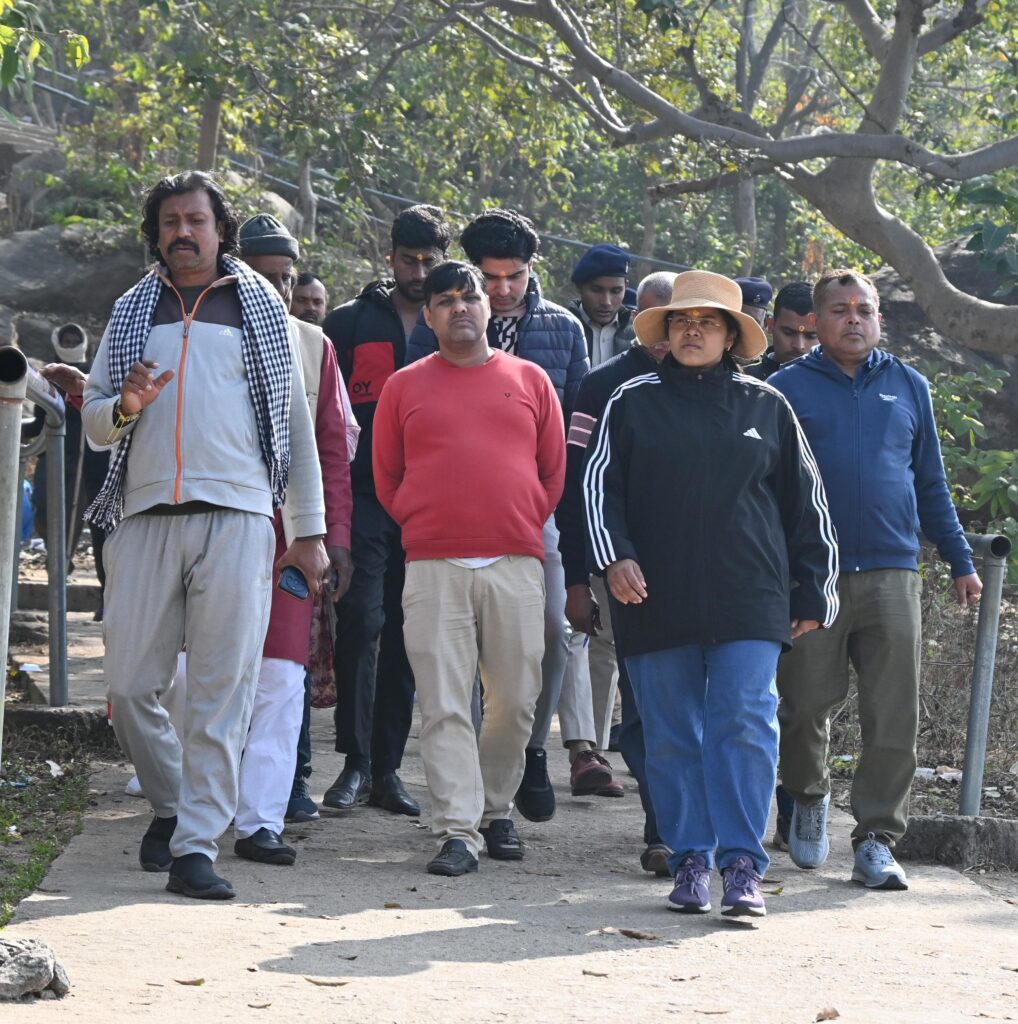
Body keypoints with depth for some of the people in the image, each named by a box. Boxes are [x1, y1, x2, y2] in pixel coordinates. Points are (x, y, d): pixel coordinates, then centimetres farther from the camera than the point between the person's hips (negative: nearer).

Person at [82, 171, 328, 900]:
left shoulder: (262, 310, 13)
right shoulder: (133, 313, 17)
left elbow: (296, 423, 13)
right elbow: (93, 420, 17)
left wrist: (310, 532, 9)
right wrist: (124, 407, -7)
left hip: (237, 518, -2)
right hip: (146, 515, 2)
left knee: (224, 687, -7)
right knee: (131, 684, -2)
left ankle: (196, 847, -7)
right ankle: (171, 805, 23)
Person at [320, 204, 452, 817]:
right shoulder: (350, 323, 6)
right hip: (365, 495, -2)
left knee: (406, 633, 5)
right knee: (361, 617, -14)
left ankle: (387, 767, 12)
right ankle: (356, 762, -10)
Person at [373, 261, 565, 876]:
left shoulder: (530, 381, 11)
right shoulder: (405, 387, 10)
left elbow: (554, 473, 14)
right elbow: (387, 479, 14)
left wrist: (522, 528, 11)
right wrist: (427, 527, 8)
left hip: (517, 564, 1)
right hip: (434, 568, -1)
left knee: (516, 699, 3)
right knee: (444, 704, -6)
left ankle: (496, 811, 21)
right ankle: (458, 831, -7)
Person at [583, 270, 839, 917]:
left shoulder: (766, 407, 11)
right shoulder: (634, 403, 10)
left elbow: (806, 502, 14)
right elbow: (601, 484, 9)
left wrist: (815, 594, 11)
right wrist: (614, 555, -8)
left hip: (749, 603, -1)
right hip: (658, 602, 1)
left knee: (746, 728, -10)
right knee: (672, 737, 2)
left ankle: (743, 865, -9)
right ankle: (690, 862, 10)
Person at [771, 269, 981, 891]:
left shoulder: (908, 387, 15)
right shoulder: (787, 388, 7)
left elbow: (932, 484, 20)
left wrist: (961, 561, 17)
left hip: (892, 574, 2)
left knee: (894, 717, -3)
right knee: (807, 704, -1)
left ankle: (877, 840, 3)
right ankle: (810, 796, 27)